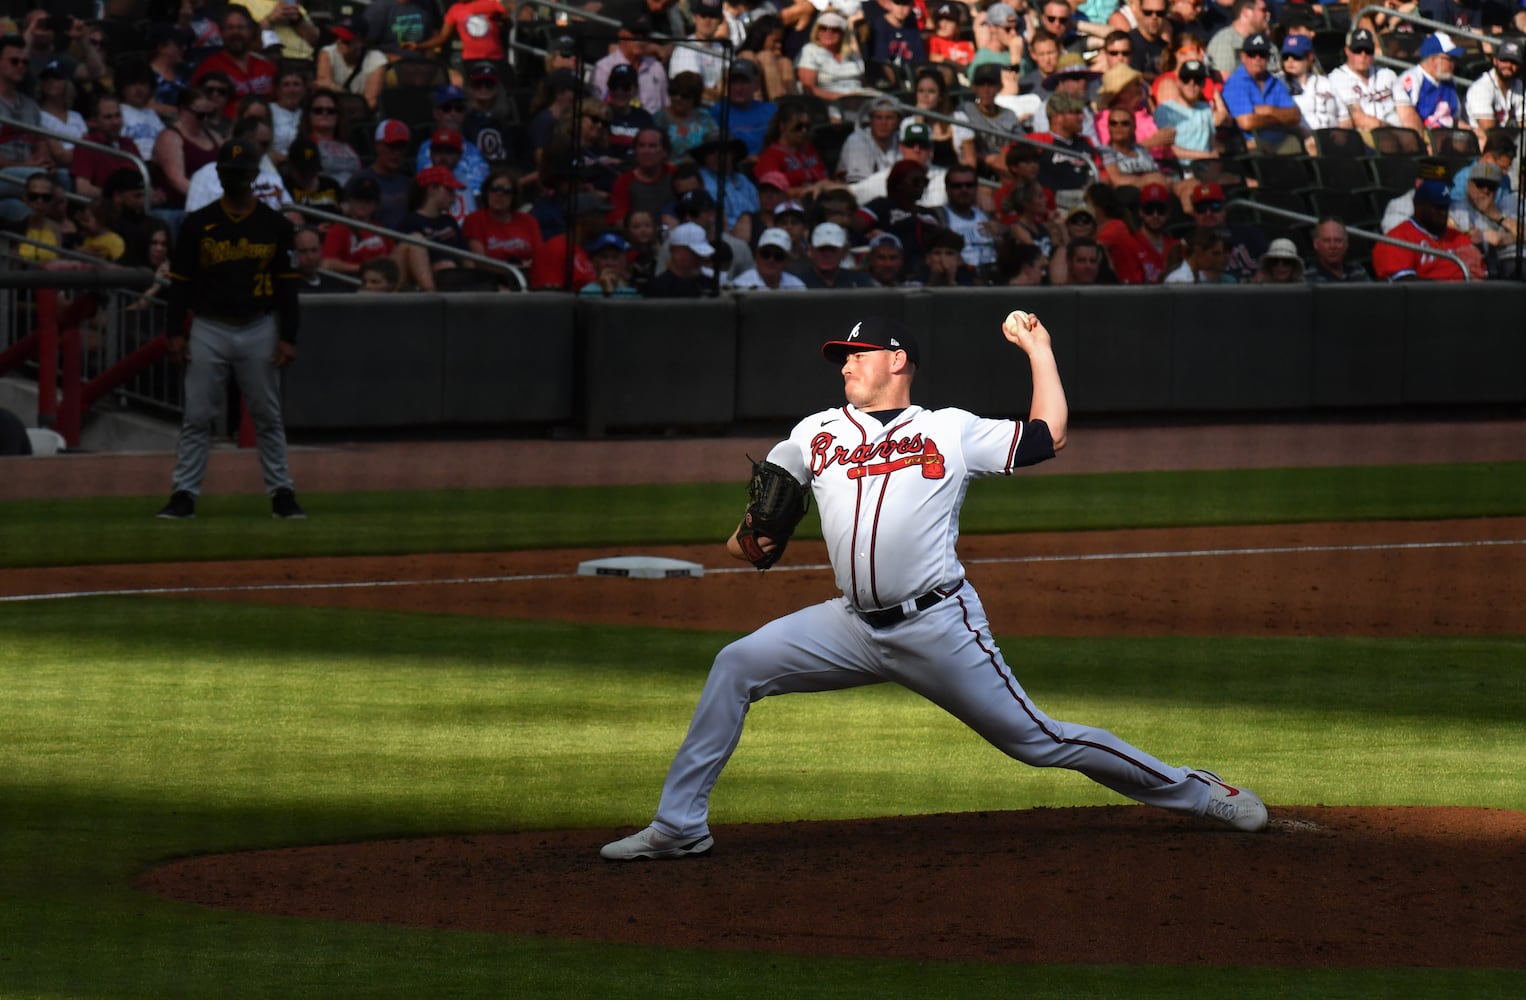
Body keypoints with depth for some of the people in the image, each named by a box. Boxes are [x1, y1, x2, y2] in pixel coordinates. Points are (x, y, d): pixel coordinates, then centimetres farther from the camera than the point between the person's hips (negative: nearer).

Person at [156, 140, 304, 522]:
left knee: (268, 418, 5)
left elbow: (287, 285, 3)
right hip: (209, 330, 0)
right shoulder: (197, 224, 2)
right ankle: (184, 495, 2)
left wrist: (288, 338, -3)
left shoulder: (274, 225, 3)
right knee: (196, 418, -1)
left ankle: (281, 493, 10)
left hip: (259, 330, 0)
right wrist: (175, 332, -4)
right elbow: (180, 281, 4)